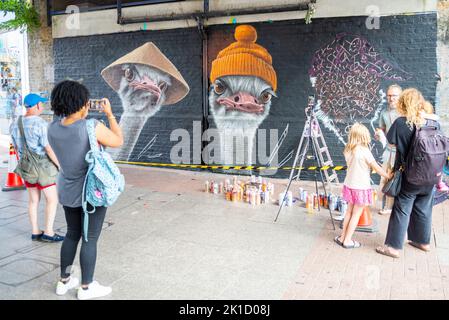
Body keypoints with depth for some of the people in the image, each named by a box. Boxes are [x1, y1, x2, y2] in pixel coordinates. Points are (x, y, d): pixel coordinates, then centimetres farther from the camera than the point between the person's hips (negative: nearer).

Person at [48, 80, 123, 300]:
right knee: (90, 239, 7)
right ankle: (86, 287, 21)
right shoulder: (92, 127, -24)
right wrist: (109, 113, -2)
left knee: (72, 234, 21)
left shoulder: (53, 127, -7)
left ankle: (64, 281, 33)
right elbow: (118, 141, -9)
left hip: (67, 191, 6)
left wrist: (81, 114, 7)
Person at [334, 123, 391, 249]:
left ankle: (342, 237, 25)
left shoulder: (348, 151, 3)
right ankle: (347, 241, 9)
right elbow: (377, 168, -12)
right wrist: (389, 176, -3)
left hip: (349, 185, 6)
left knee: (349, 211, 18)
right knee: (356, 214, 4)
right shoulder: (365, 151, -17)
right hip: (361, 187, -6)